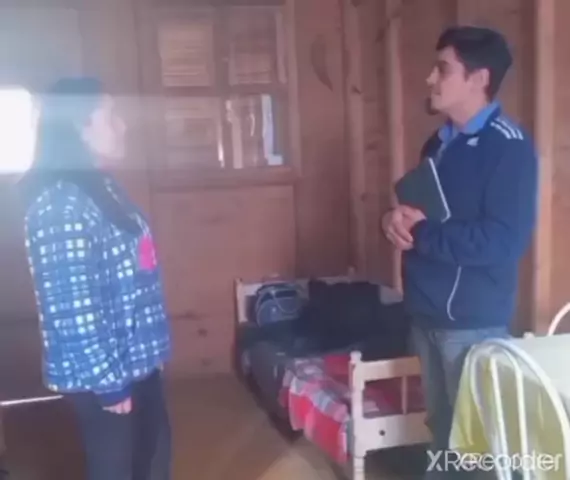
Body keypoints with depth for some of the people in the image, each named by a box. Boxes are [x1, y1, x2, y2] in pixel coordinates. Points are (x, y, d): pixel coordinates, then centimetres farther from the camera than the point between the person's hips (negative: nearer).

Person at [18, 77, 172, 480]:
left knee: (154, 447, 23)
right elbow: (72, 308, -25)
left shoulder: (102, 187, 6)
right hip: (100, 369, -9)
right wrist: (108, 382, -19)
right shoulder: (61, 204, -24)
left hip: (136, 355, 9)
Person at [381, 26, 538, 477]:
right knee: (442, 426, 21)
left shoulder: (509, 146, -15)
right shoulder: (439, 143, 10)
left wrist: (420, 232, -18)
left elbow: (503, 242, -24)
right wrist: (397, 218, -6)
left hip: (474, 322, -7)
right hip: (427, 313, 8)